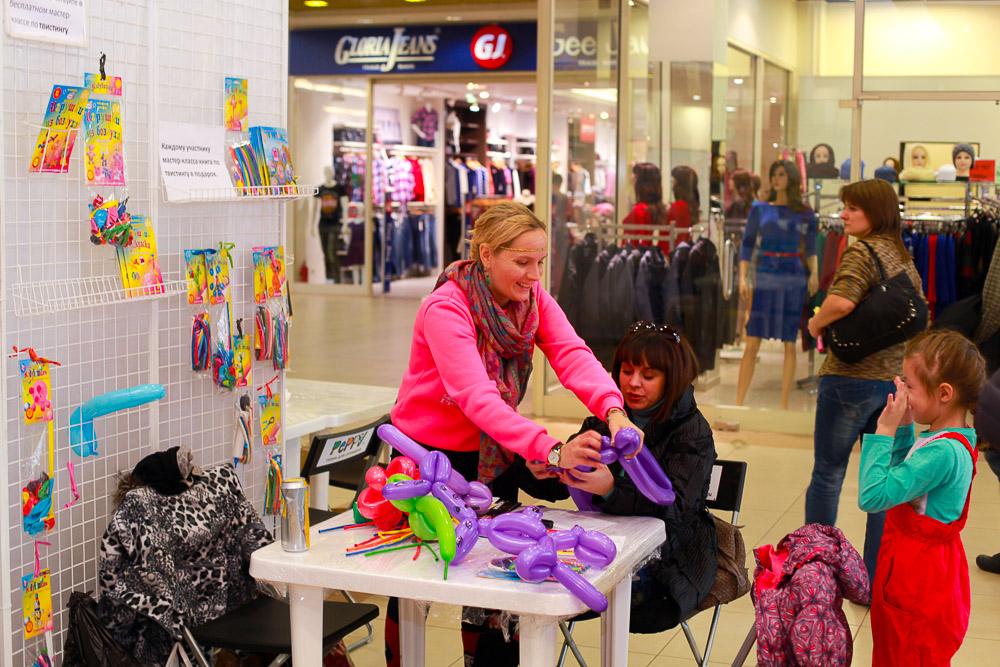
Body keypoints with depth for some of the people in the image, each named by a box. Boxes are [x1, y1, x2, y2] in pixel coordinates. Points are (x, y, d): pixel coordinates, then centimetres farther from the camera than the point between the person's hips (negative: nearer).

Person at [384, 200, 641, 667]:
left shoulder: (533, 297, -7)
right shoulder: (445, 309, -27)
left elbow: (572, 354, -22)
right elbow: (476, 397, -39)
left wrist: (613, 410, -42)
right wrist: (550, 450, -51)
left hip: (494, 453, 5)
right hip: (430, 452, -5)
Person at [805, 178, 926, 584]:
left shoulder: (862, 251, -12)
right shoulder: (905, 258, 12)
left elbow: (840, 302, -27)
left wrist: (816, 324, -10)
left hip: (851, 377, -7)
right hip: (895, 379, 7)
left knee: (827, 475, 7)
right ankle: (877, 580, 16)